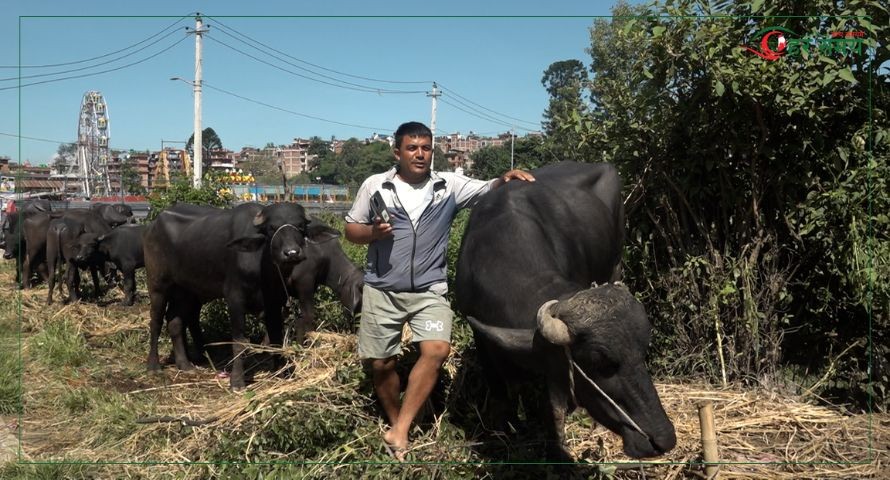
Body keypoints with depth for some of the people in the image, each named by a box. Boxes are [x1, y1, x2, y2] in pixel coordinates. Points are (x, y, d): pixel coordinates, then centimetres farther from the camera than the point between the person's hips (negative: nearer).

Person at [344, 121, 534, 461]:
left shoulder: (449, 185, 1)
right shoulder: (375, 185, 0)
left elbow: (488, 191, -4)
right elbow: (351, 230, 6)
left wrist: (506, 178, -27)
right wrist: (372, 232, -16)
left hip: (429, 290, 0)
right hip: (382, 290, 0)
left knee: (437, 350, -20)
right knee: (381, 363, 7)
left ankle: (399, 432, -10)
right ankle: (394, 422, 33)